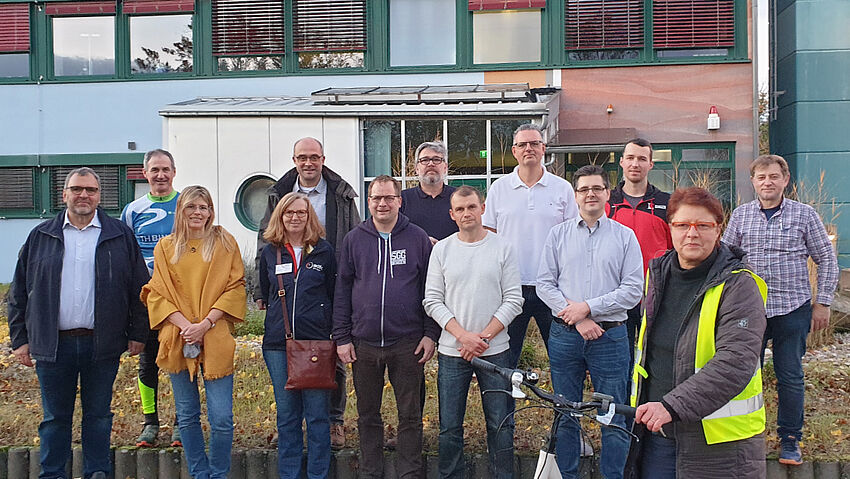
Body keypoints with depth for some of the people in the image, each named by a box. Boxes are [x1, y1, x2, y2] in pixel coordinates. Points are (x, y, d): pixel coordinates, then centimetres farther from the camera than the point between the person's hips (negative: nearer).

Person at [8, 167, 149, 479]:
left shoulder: (120, 236, 4)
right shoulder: (41, 237, 7)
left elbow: (138, 289, 4)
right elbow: (19, 292, 9)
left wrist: (137, 333, 1)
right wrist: (20, 339, 4)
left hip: (102, 344, -1)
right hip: (53, 345, 1)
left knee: (98, 415, 10)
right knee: (55, 417, 10)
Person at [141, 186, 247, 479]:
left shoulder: (225, 243, 5)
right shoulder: (165, 247, 9)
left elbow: (235, 287, 0)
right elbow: (157, 293, 5)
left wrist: (206, 324, -12)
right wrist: (184, 325, -11)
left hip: (216, 341, -2)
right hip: (178, 341, 2)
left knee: (222, 419, -5)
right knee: (187, 417, 10)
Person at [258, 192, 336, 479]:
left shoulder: (323, 251, 3)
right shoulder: (270, 253, 8)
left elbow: (335, 295, 6)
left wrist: (336, 335, 1)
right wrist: (280, 316, 12)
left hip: (316, 341, -2)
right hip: (278, 344, 2)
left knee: (317, 415, 2)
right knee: (286, 415, 10)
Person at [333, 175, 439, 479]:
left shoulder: (418, 238, 2)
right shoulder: (354, 239, 6)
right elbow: (342, 290, 7)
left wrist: (430, 334, -3)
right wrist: (342, 337, 2)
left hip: (407, 344, -2)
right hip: (363, 344, 2)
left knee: (410, 415, 6)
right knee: (367, 416, 12)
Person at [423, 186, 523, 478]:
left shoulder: (502, 248, 2)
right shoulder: (442, 249, 4)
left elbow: (513, 301, -1)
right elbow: (432, 301, 1)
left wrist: (483, 337, -9)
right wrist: (463, 335, -11)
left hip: (495, 352, -1)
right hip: (452, 352, 1)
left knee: (501, 425, 5)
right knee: (450, 428, 6)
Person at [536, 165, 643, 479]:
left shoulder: (624, 236, 4)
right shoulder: (558, 235, 7)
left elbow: (633, 290, -3)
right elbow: (544, 284, 1)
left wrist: (588, 307, -12)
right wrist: (575, 318, -10)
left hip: (610, 337, -1)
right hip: (564, 336, 1)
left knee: (614, 418, 4)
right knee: (565, 416, 10)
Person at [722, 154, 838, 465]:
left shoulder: (805, 215, 0)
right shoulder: (741, 215, 5)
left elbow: (826, 260, 5)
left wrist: (823, 302, 0)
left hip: (792, 309, -1)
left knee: (790, 377, 5)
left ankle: (790, 441, 21)